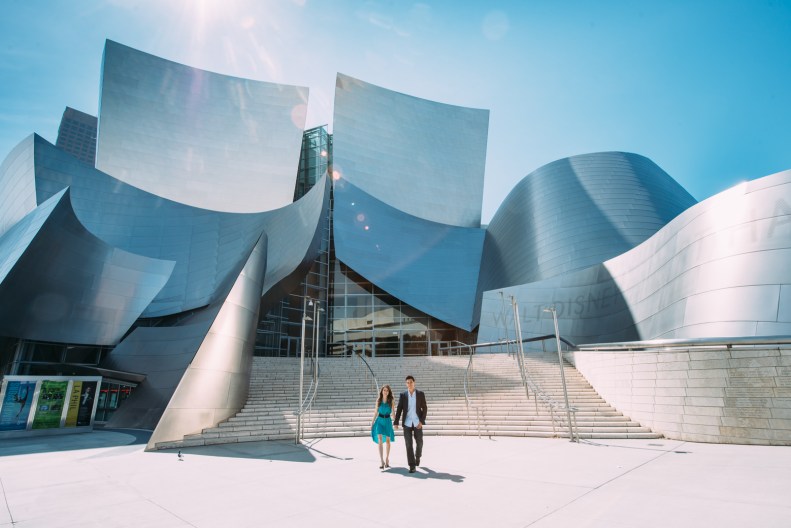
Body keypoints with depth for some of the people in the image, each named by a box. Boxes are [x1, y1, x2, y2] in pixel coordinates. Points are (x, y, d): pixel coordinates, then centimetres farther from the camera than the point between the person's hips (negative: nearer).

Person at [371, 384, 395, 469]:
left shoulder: (391, 400, -1)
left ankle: (387, 460, 25)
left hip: (388, 421, 0)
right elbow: (376, 412, 8)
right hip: (379, 420, 0)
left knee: (387, 440, 9)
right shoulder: (378, 400, 1)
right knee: (380, 440, -13)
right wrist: (372, 422, 7)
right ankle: (382, 461, -13)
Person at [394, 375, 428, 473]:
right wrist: (396, 422, -6)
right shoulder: (403, 395, 0)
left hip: (417, 423, 0)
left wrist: (422, 421, -11)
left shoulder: (420, 394, -2)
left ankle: (417, 456, 41)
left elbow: (425, 408, -1)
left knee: (419, 442, 10)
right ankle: (412, 466, 2)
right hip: (407, 423, 0)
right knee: (408, 444, -5)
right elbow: (399, 409, 2)